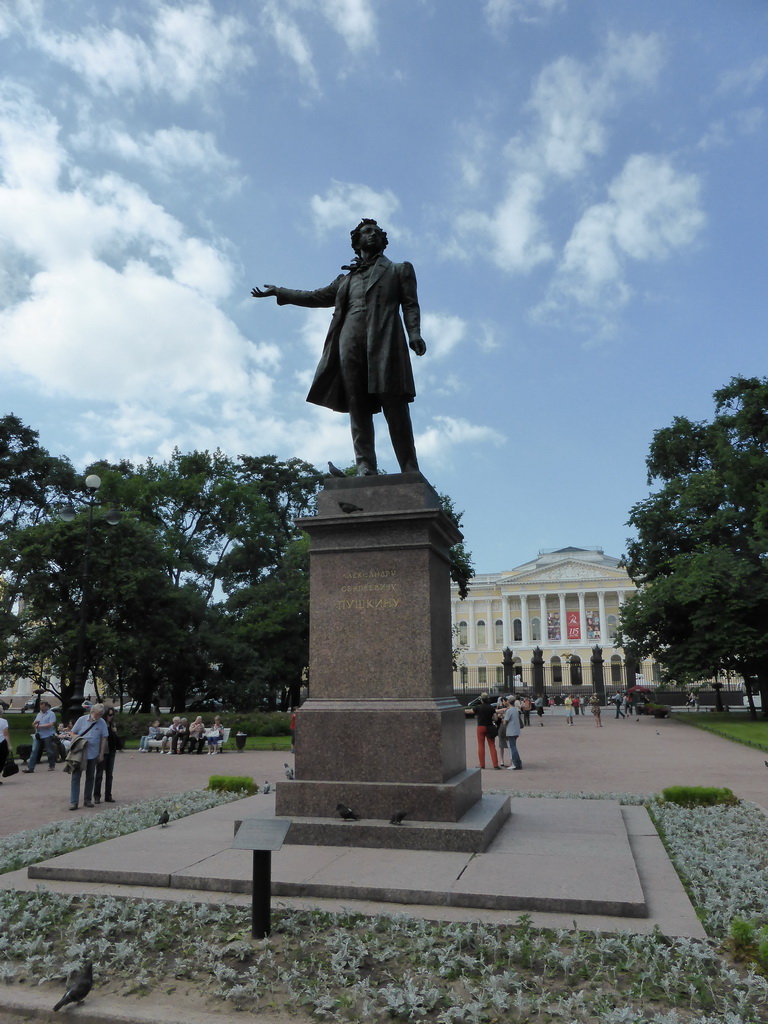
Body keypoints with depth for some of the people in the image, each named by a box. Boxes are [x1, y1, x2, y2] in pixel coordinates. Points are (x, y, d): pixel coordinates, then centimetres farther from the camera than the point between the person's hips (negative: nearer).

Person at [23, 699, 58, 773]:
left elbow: (51, 725, -14)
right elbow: (33, 725, 19)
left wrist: (39, 726, -13)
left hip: (47, 736, -6)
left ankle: (52, 766, 14)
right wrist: (35, 723, -5)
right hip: (38, 736, 6)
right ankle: (30, 767, -2)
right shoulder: (39, 714, 16)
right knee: (34, 751, -2)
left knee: (49, 751, 1)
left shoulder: (51, 714, -4)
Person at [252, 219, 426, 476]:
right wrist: (278, 292, 37)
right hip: (350, 342, 4)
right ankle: (365, 469, -13)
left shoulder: (399, 270, 23)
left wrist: (414, 333, -9)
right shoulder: (346, 279, 31)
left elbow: (410, 305, 10)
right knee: (358, 407, -8)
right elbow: (317, 296, 36)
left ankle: (410, 472, -16)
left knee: (395, 407, -13)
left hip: (384, 340, -3)